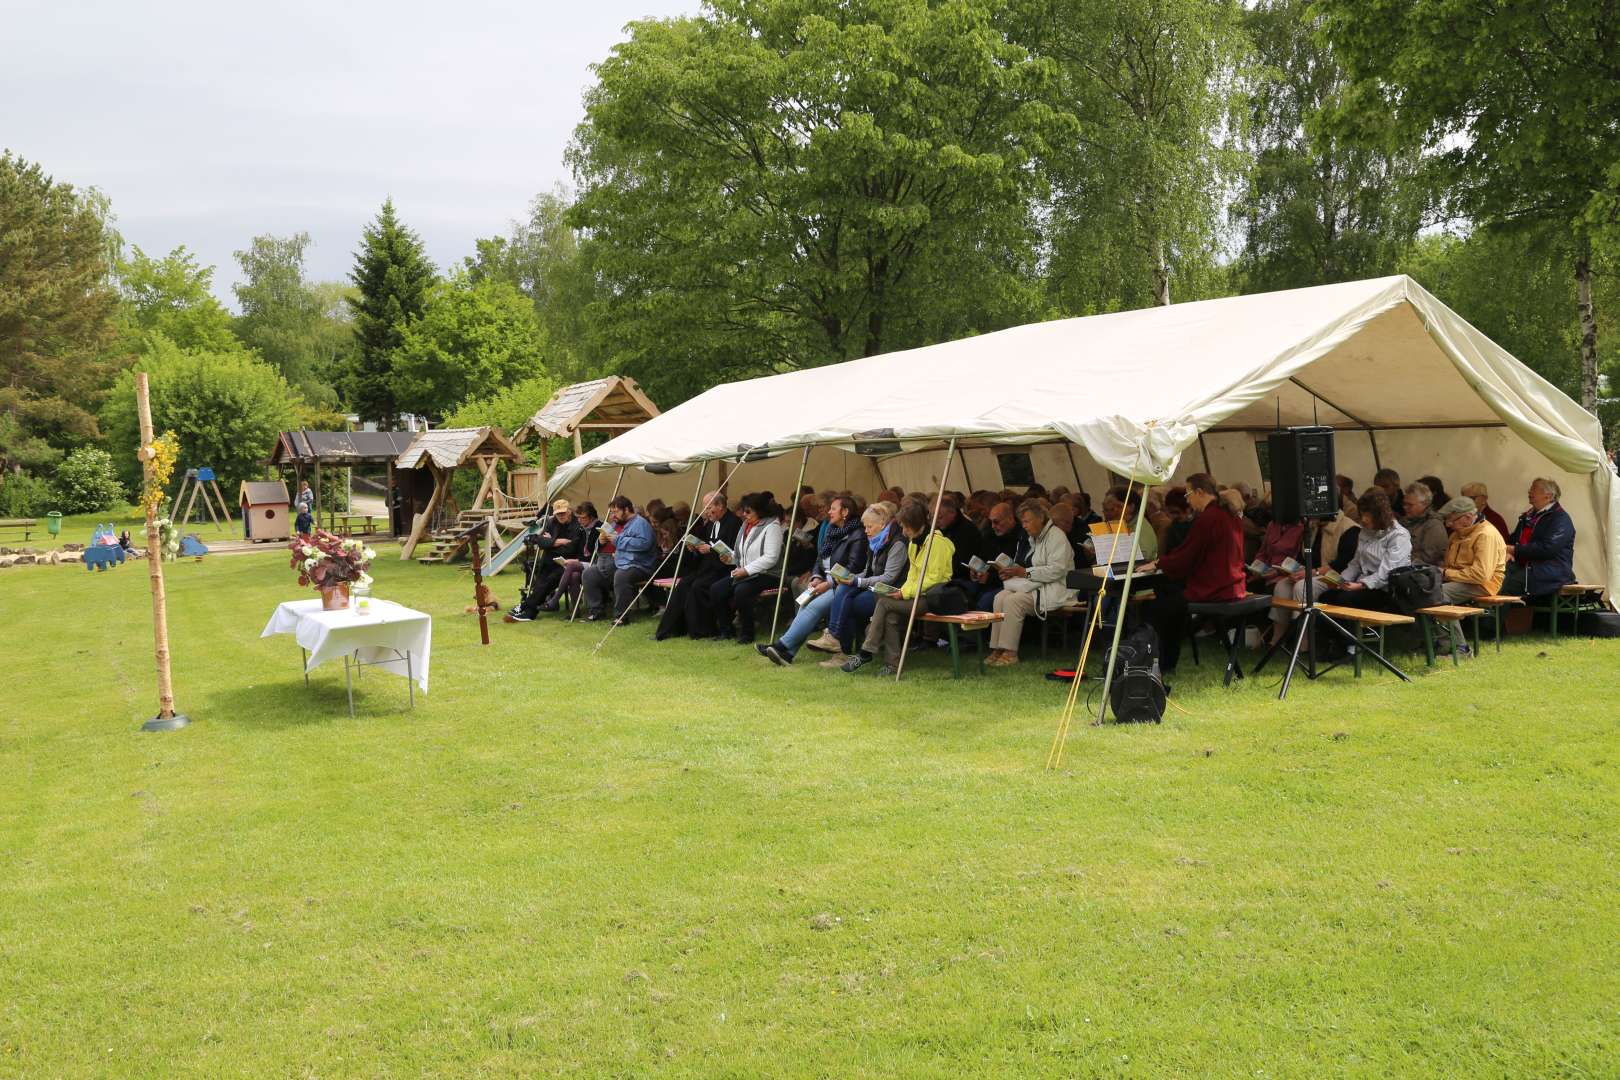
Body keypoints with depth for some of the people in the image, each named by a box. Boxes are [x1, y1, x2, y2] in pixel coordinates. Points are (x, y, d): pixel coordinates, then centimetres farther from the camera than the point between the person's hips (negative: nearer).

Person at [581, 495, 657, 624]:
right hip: (616, 565, 10)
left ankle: (621, 616, -29)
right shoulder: (617, 524, 20)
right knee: (589, 574, 4)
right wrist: (603, 539, 5)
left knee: (621, 576, -40)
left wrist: (618, 540, -19)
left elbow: (643, 543, -26)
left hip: (636, 566, -9)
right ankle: (596, 611, 5)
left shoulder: (640, 523, -7)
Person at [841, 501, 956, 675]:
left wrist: (906, 593, -18)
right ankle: (891, 662, -18)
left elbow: (934, 578, -17)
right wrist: (903, 591, 1)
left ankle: (866, 652, -17)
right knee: (891, 616, -21)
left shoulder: (936, 542, -12)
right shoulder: (913, 542, 16)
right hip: (916, 594, 8)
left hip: (932, 597, -8)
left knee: (884, 602, -21)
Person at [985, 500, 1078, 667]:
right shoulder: (1034, 538, 19)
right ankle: (998, 649, -17)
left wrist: (1025, 572, -20)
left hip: (1056, 589, -9)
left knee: (1014, 600, -27)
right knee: (1000, 597, -14)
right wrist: (1015, 570, -2)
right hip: (1037, 585, 9)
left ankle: (1010, 652, -23)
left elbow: (1056, 570, -21)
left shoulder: (1056, 536, -10)